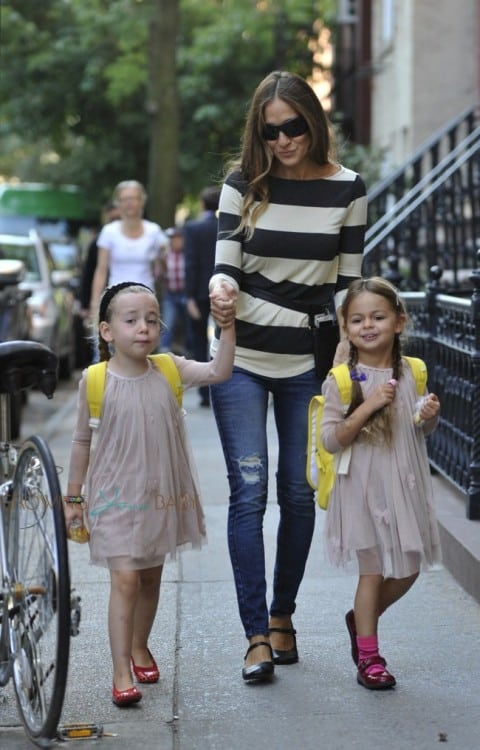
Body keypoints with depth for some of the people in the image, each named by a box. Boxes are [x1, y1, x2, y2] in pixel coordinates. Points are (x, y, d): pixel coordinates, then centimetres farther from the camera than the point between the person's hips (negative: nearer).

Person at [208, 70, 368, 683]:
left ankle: (282, 615, 25)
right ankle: (257, 635, -4)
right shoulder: (243, 184, -2)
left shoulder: (347, 189, 0)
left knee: (299, 493, 7)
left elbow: (348, 281, 3)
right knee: (248, 492, -7)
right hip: (243, 359, -1)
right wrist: (220, 287, -27)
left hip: (307, 362, 1)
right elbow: (225, 266, -3)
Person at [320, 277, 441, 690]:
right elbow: (331, 440, -15)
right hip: (364, 488, -5)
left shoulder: (412, 373, 3)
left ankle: (361, 619, 37)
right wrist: (368, 406, -25)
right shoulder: (342, 380, -10)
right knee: (373, 571, 2)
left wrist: (430, 416, -7)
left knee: (408, 569, 12)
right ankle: (368, 657, 17)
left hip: (405, 485, 5)